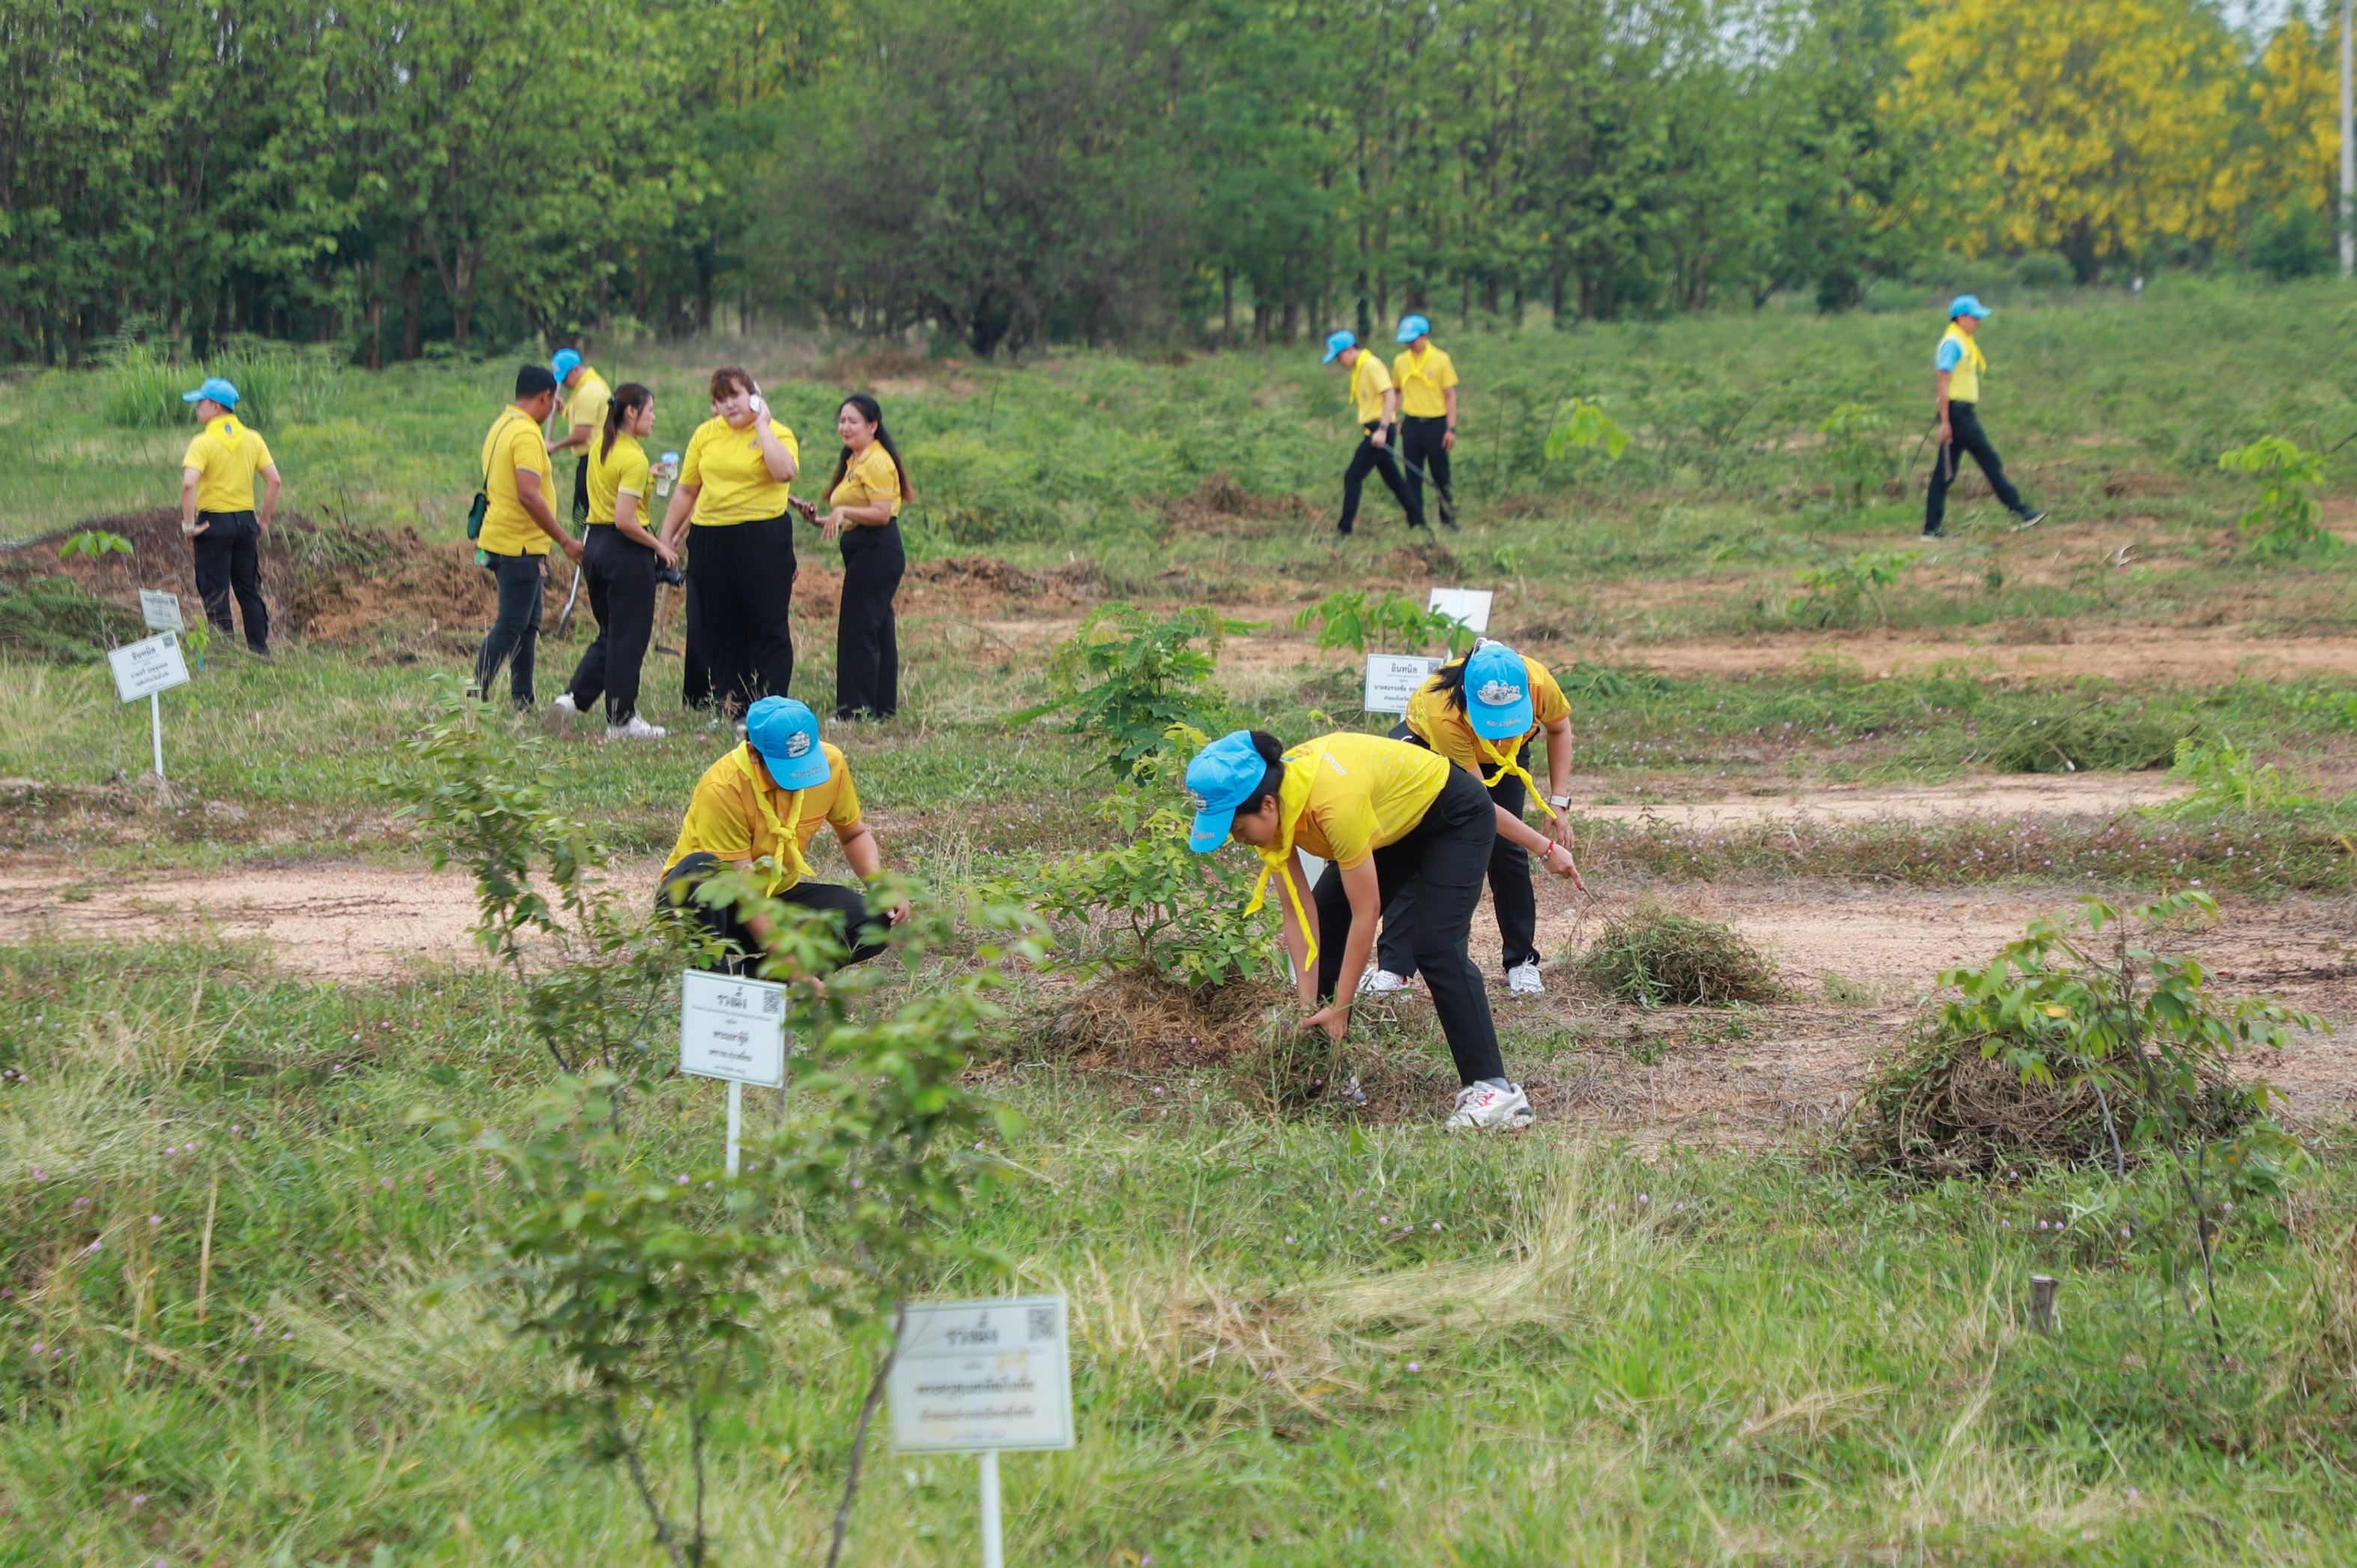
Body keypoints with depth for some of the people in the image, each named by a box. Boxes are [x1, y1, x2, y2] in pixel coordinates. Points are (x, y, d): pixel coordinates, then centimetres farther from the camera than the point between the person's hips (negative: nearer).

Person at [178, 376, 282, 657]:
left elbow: (189, 483, -24)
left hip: (214, 521, -5)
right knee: (249, 590, 14)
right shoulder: (252, 439, 4)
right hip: (246, 520, 5)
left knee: (215, 592, 1)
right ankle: (260, 648, 15)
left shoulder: (204, 443, -12)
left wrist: (189, 524, -17)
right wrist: (265, 520, 8)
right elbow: (274, 480, 1)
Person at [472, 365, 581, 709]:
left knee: (527, 624, 15)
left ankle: (523, 702, 17)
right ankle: (476, 699, -10)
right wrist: (565, 540, -22)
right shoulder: (526, 435, -18)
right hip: (519, 546, -10)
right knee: (509, 628, -8)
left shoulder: (501, 426, 14)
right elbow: (529, 495, -26)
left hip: (497, 538, 10)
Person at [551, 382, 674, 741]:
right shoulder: (633, 459, -18)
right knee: (629, 637, 2)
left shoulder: (600, 448, 8)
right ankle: (622, 721, 8)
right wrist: (661, 547, -12)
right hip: (627, 550, -8)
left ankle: (575, 697, 7)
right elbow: (625, 520, -23)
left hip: (595, 545, 8)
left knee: (610, 632, 19)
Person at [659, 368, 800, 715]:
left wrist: (761, 425, -15)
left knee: (767, 627, -2)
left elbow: (786, 472, -24)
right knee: (715, 628, 7)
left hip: (763, 540, -5)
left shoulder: (778, 434, -2)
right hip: (710, 540, 5)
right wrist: (666, 538, 16)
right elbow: (686, 491, 17)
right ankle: (727, 703, 16)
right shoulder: (705, 435, 11)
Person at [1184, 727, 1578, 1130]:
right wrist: (1308, 1007, -18)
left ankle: (1494, 1090, -22)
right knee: (1323, 930, 1)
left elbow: (1366, 912, -34)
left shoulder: (1334, 802, -41)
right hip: (1394, 829, 8)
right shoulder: (1271, 806, -19)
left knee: (1437, 948, -22)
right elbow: (1299, 912, -14)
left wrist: (1339, 1009, -28)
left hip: (1454, 820, -8)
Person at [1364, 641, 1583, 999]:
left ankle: (1522, 962, 2)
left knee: (1505, 848, -11)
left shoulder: (1537, 683, -36)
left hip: (1505, 758, 2)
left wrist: (1558, 804, -15)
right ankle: (1393, 967, -12)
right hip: (1426, 744, -2)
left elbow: (1559, 728, -11)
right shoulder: (1443, 714, -44)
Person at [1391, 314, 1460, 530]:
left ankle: (1448, 519, 17)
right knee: (1413, 478, 2)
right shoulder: (1400, 362, 6)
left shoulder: (1441, 360, -3)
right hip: (1411, 425, 3)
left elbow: (1450, 396, -1)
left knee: (1441, 477, 3)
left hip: (1436, 423, -3)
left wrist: (1451, 429, -7)